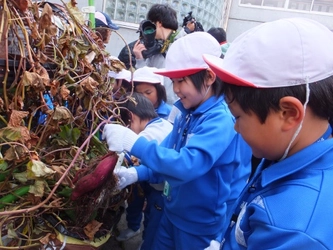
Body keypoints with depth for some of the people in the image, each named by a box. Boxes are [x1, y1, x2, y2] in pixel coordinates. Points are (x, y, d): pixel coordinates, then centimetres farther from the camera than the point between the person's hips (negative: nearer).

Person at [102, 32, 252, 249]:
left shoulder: (221, 120, -25)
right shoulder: (187, 113, -1)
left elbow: (187, 164, -37)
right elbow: (169, 156, 6)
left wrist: (134, 142, -37)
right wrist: (137, 173, -8)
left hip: (201, 226, -7)